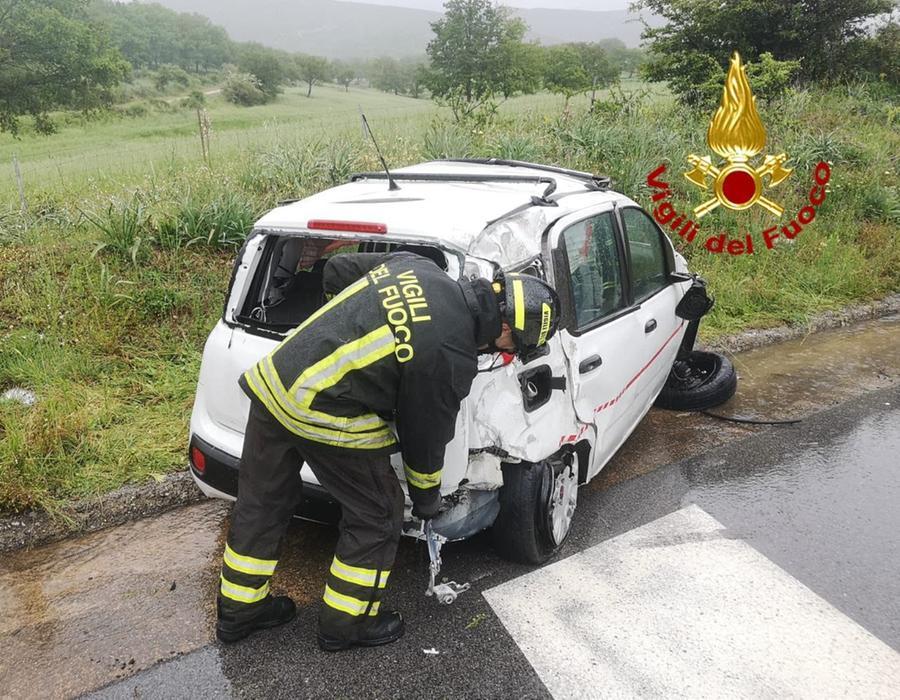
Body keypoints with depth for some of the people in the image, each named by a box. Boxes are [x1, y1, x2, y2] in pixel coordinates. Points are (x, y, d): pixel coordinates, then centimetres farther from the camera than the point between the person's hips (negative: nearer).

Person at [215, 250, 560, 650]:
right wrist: (427, 499, 15)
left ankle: (238, 610, 42)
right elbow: (426, 432, -3)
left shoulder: (415, 266, 3)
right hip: (325, 417, -9)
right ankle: (345, 623, 30)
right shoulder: (453, 357, -16)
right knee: (377, 516, 12)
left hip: (273, 376, 9)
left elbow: (336, 271, 15)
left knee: (261, 503, 22)